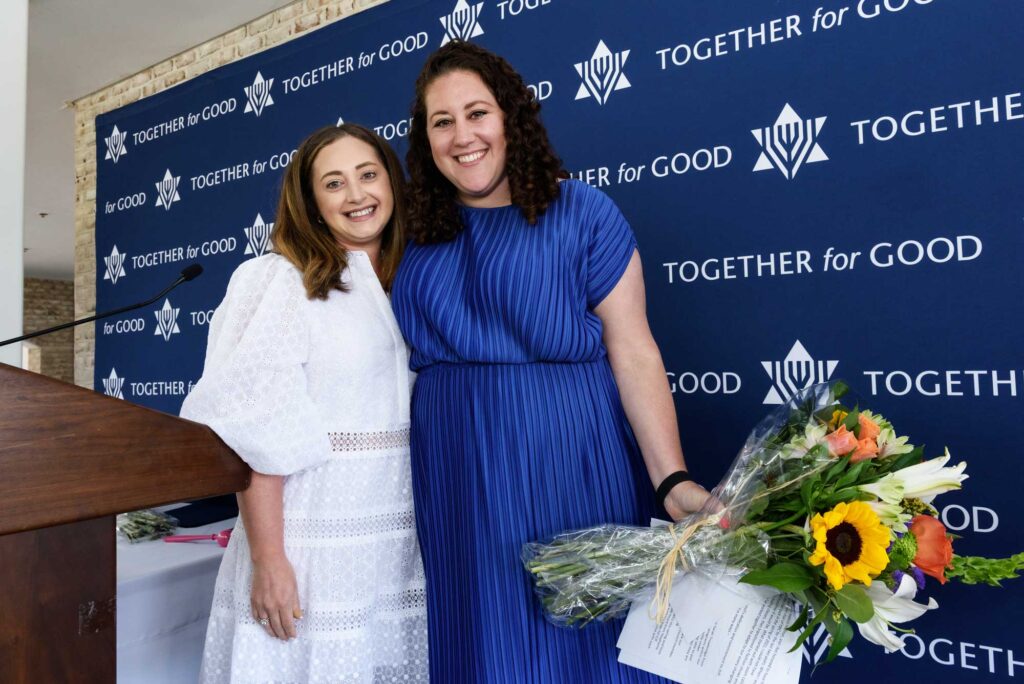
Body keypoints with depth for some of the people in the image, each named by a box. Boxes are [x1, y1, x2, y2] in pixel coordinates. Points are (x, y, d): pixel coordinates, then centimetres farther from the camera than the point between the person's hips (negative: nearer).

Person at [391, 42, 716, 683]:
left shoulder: (581, 212, -3)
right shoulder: (420, 239, 7)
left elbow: (634, 354, -8)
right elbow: (408, 361, 12)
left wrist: (673, 481, -17)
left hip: (569, 466, -3)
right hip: (458, 481, 4)